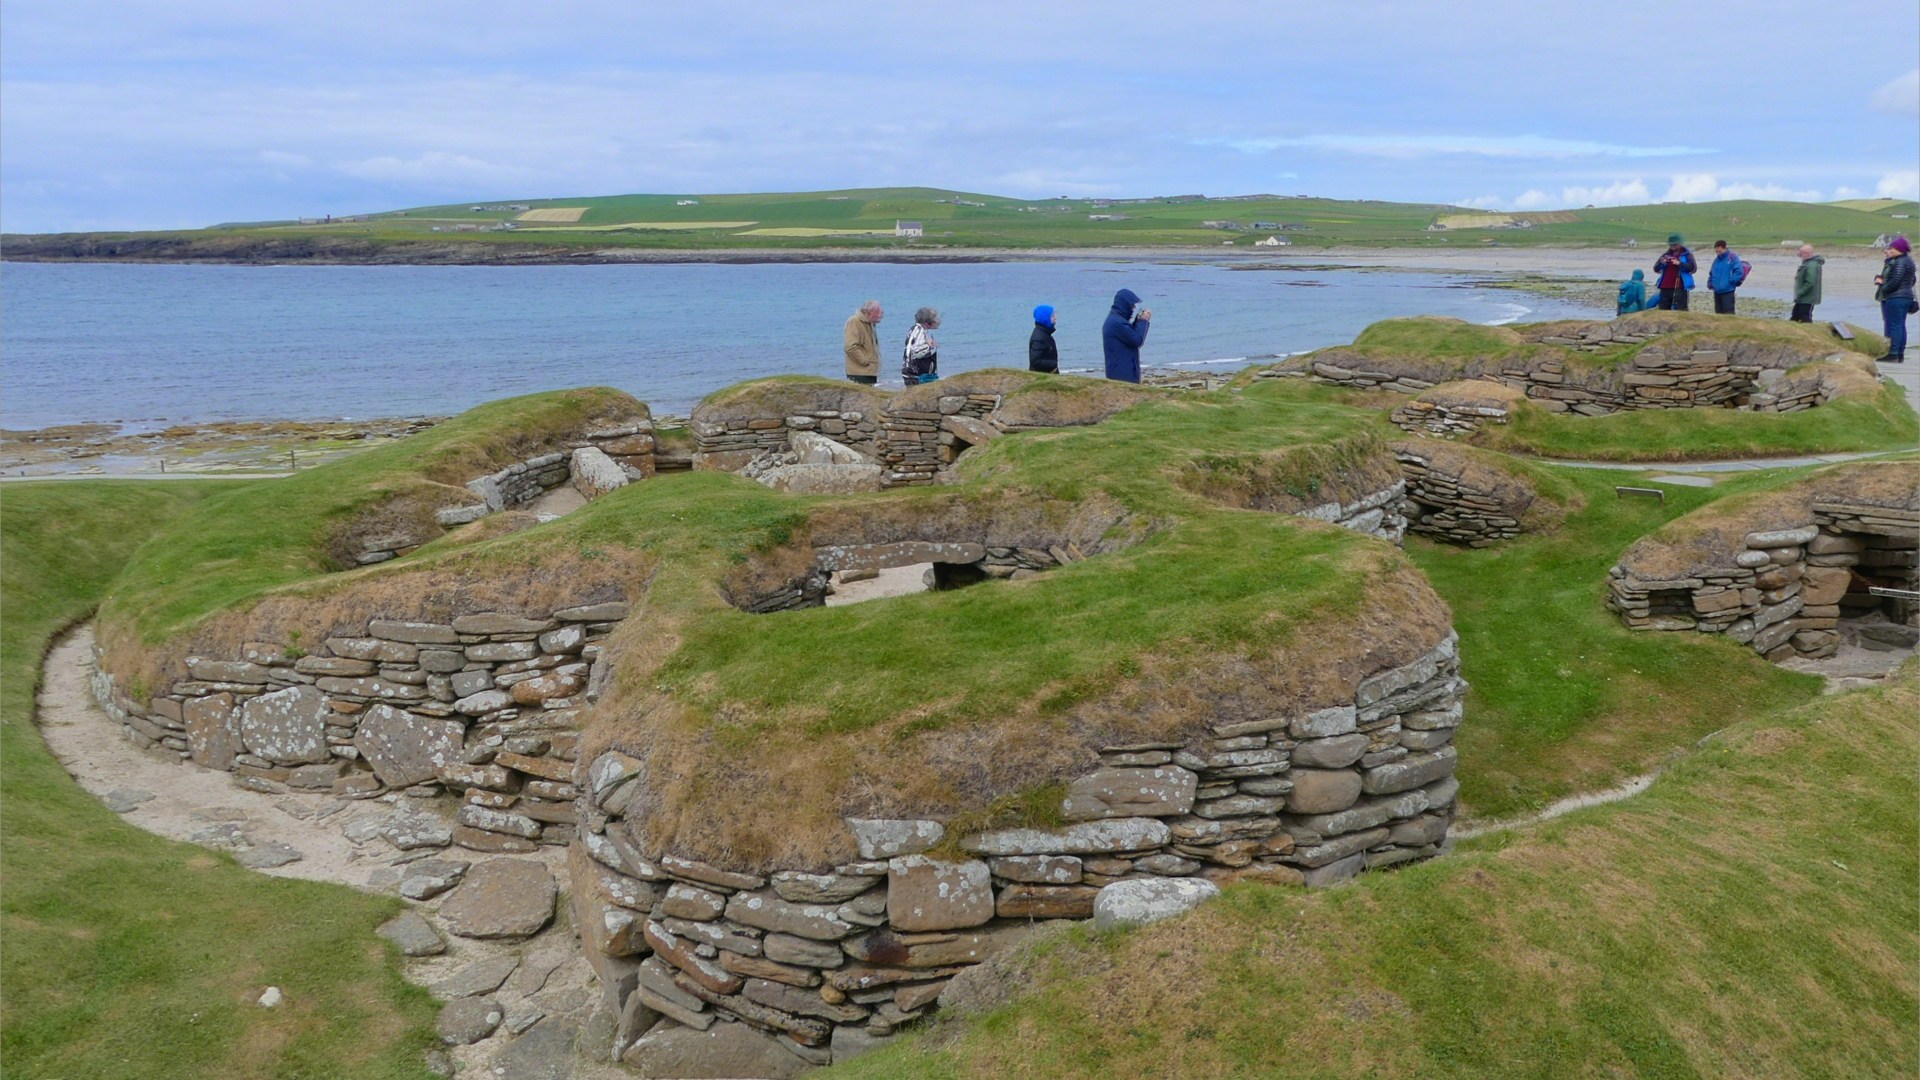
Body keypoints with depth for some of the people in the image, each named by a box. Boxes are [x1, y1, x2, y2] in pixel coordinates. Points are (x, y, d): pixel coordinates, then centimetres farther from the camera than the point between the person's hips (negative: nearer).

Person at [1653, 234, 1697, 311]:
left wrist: (1680, 263, -21)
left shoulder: (1687, 254, 4)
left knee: (1681, 312, -9)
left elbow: (1693, 267, -9)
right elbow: (1656, 269, 11)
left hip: (1680, 288, -5)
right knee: (1663, 311, 6)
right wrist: (1661, 263, -10)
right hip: (1665, 288, 5)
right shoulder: (1666, 254, 16)